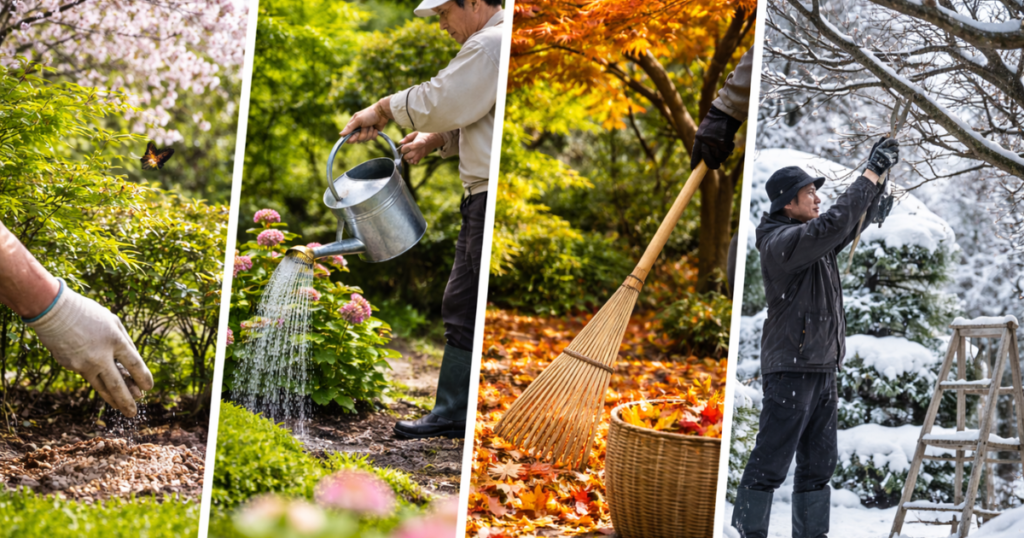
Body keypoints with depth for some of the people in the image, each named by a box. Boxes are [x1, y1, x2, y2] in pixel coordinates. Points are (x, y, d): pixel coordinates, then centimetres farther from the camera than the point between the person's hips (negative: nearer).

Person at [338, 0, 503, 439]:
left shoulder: (490, 44, -14)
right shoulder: (492, 42, 21)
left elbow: (439, 102, -16)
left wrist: (384, 109, -1)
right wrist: (434, 140, 13)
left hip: (494, 199, -11)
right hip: (482, 200, 11)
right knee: (461, 305, 14)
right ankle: (453, 412, 21)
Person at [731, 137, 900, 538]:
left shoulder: (814, 240, 14)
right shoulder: (781, 242, -14)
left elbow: (855, 219, 27)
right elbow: (835, 223, -26)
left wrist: (878, 178, 12)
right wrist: (871, 173, -20)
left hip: (822, 367, 10)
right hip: (790, 369, -9)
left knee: (818, 464, 12)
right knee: (770, 463, -6)